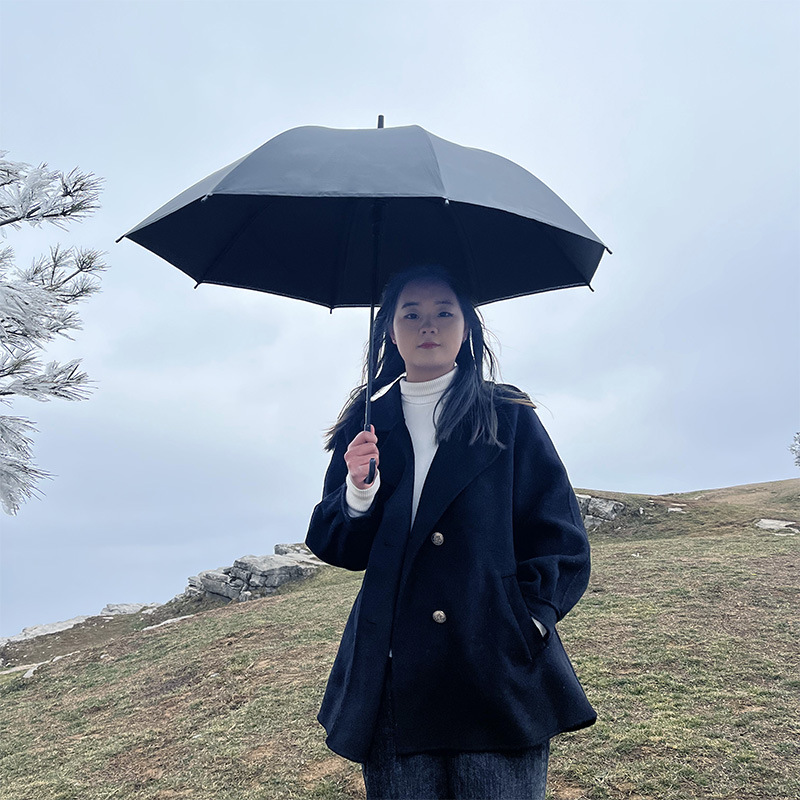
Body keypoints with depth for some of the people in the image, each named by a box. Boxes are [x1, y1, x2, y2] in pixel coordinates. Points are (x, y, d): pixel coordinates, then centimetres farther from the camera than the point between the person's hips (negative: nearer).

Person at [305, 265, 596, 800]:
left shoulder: (509, 418, 3)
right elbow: (340, 550, 6)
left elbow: (561, 539, 2)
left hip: (499, 673, -1)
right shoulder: (368, 424, 8)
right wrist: (358, 492, -12)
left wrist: (528, 621, -10)